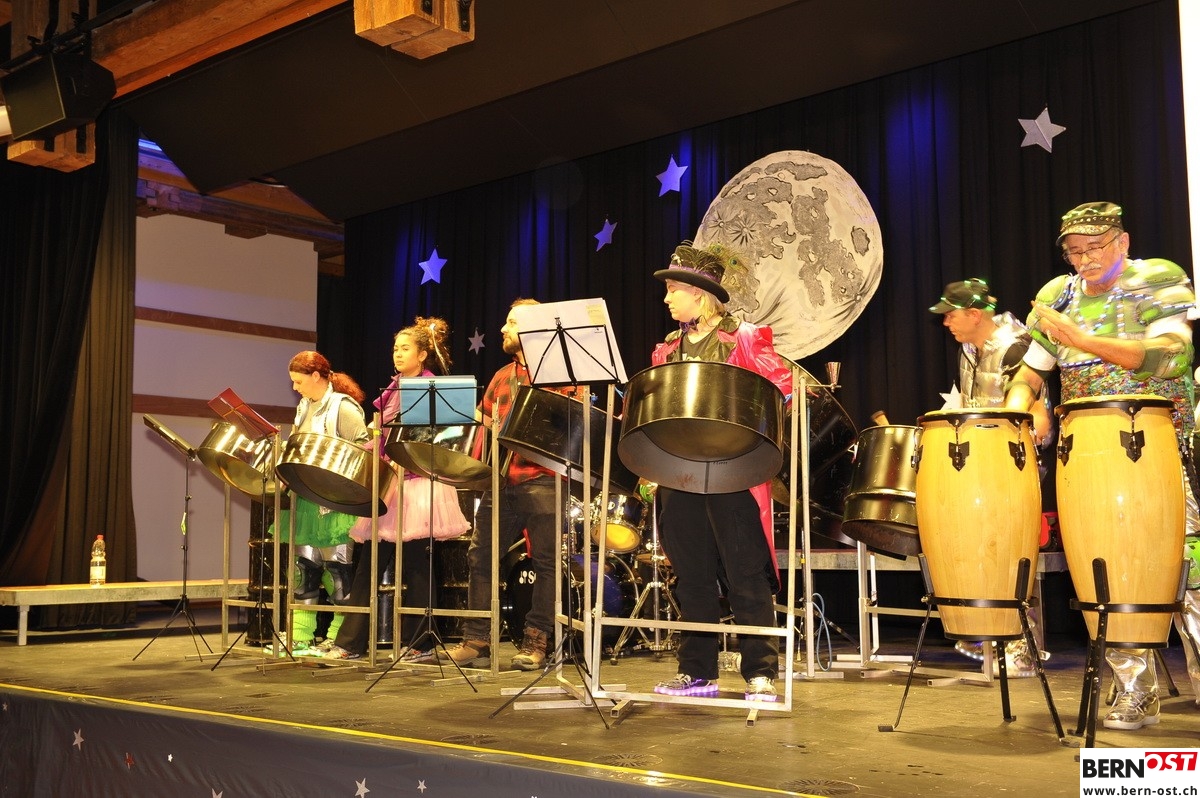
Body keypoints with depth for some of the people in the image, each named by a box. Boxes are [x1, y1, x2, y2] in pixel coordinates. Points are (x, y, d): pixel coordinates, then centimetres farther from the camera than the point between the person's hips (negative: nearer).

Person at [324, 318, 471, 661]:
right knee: (370, 563, 6)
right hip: (386, 484, 8)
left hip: (416, 484, -8)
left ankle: (421, 645, 6)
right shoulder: (394, 389, 18)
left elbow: (431, 442, -12)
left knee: (415, 566, -3)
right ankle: (349, 642, 10)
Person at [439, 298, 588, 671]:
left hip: (543, 480, -6)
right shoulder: (501, 378, 21)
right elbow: (486, 425, 23)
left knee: (545, 561, -2)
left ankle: (535, 641, 5)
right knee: (479, 556, 3)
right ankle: (476, 640, 9)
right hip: (500, 481, 6)